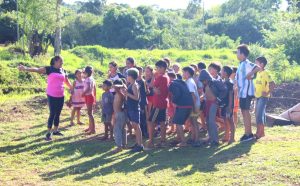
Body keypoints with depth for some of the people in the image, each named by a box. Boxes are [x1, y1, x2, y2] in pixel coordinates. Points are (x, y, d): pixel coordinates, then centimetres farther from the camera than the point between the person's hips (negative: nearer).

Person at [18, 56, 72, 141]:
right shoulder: (49, 69, -7)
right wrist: (26, 68, -32)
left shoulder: (63, 71, 8)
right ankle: (48, 133, 3)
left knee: (58, 114, 11)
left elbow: (67, 82, 21)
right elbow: (37, 70, -19)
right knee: (52, 114, -4)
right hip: (52, 96, -5)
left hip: (61, 96, 5)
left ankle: (55, 130, 23)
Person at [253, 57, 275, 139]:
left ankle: (259, 133, -8)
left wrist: (267, 93, -20)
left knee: (259, 114, -11)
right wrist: (255, 92, 13)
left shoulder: (265, 73, -15)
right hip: (258, 97, 9)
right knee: (259, 114, 11)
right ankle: (261, 132, 17)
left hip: (263, 97, -9)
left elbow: (272, 84, -22)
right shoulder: (258, 73, 11)